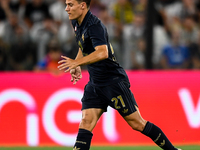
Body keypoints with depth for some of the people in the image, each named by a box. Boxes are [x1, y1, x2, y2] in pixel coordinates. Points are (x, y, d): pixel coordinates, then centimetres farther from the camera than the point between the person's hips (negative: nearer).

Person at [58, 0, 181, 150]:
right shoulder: (77, 23, 6)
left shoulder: (94, 25, -22)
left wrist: (77, 62, -47)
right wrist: (76, 65, 14)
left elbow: (102, 53, -40)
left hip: (114, 80, -8)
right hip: (95, 84, 8)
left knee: (137, 124, 0)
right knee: (86, 123, -7)